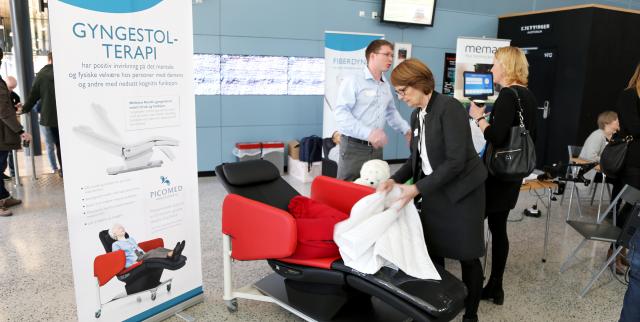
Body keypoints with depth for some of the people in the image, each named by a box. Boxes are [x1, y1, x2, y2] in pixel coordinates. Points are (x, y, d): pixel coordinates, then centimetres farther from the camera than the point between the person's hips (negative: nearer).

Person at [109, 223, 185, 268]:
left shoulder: (131, 239, 31)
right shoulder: (115, 244, 12)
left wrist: (144, 254, 7)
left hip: (143, 257, 7)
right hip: (133, 262, -7)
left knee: (159, 249, -24)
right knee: (152, 252, -36)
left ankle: (172, 254, -56)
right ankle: (171, 255, -63)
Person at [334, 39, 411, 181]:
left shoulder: (386, 85, 12)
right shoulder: (353, 81, -10)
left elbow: (391, 112, 27)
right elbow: (340, 112, -20)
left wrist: (406, 130, 14)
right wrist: (368, 132, -28)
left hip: (376, 147, 7)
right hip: (354, 146, -7)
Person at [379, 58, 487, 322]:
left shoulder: (449, 108, -19)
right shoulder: (416, 115, 6)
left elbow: (456, 161, -23)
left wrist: (417, 188, -23)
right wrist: (395, 179, -5)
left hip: (462, 192, -6)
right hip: (433, 192, 7)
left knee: (467, 257, 6)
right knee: (432, 253, 9)